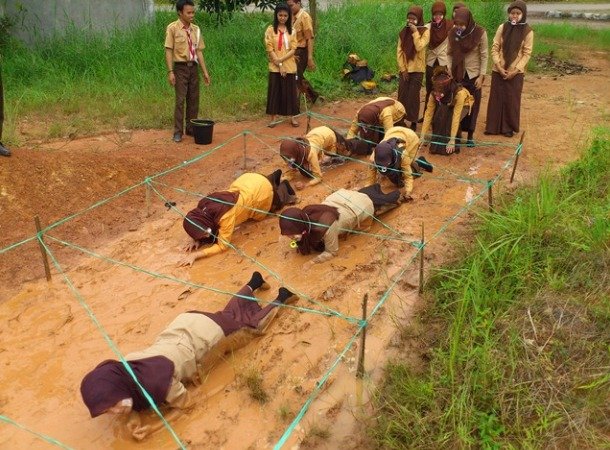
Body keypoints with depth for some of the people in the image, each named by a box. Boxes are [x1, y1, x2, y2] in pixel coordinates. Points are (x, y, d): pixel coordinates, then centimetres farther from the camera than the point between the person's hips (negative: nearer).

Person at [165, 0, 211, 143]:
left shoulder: (196, 29, 9)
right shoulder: (172, 28, -6)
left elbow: (199, 51, 11)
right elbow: (168, 51, -9)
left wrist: (205, 71, 7)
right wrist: (170, 71, -17)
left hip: (193, 67, 5)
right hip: (181, 67, -5)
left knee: (194, 100, 8)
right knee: (180, 100, -5)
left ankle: (191, 128, 19)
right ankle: (178, 132, 1)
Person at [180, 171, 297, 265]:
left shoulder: (225, 216, -38)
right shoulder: (202, 206, -19)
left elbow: (222, 246, -29)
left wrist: (195, 255, -36)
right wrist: (196, 239, -17)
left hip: (261, 190, -5)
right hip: (247, 180, 5)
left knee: (259, 215, 27)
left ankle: (282, 189, 38)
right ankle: (273, 178, 46)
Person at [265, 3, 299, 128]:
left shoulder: (291, 30, 6)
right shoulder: (270, 30, -2)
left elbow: (293, 49, -1)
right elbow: (270, 50, -7)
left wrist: (281, 59, -15)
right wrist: (279, 65, -13)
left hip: (290, 67, 2)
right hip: (275, 67, -2)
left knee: (290, 91, 5)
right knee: (274, 91, 2)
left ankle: (293, 117, 14)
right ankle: (273, 118, 8)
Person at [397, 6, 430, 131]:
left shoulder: (425, 32, -5)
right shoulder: (403, 32, 6)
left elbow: (419, 47, -21)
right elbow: (399, 51, 3)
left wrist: (415, 32, -18)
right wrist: (403, 68, -5)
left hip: (417, 70, -4)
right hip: (404, 69, 4)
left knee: (413, 96, -2)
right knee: (402, 95, 4)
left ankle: (413, 122, 7)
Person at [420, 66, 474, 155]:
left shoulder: (459, 93, -41)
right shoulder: (434, 94, -31)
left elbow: (456, 116, -43)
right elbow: (428, 113, -27)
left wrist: (452, 140, -43)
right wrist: (422, 136, -30)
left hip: (463, 104, -3)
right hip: (446, 107, 3)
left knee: (452, 119, -33)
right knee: (437, 117, -28)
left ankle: (456, 144, -9)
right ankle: (437, 143, -6)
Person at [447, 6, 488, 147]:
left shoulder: (480, 33, -14)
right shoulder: (453, 33, -5)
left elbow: (484, 56, -9)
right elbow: (450, 54, 2)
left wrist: (481, 76, -11)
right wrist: (449, 72, -5)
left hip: (473, 75, -2)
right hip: (457, 75, 2)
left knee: (472, 105, 4)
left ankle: (470, 135, 14)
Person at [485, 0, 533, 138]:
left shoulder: (528, 32, -5)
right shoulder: (502, 28, -1)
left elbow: (527, 54, -5)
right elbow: (494, 48, 0)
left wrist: (515, 70, -13)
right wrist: (498, 66, -11)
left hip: (515, 73, -1)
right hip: (498, 70, 2)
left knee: (511, 100, 4)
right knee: (496, 99, 5)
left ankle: (509, 127, 15)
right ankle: (493, 126, 15)